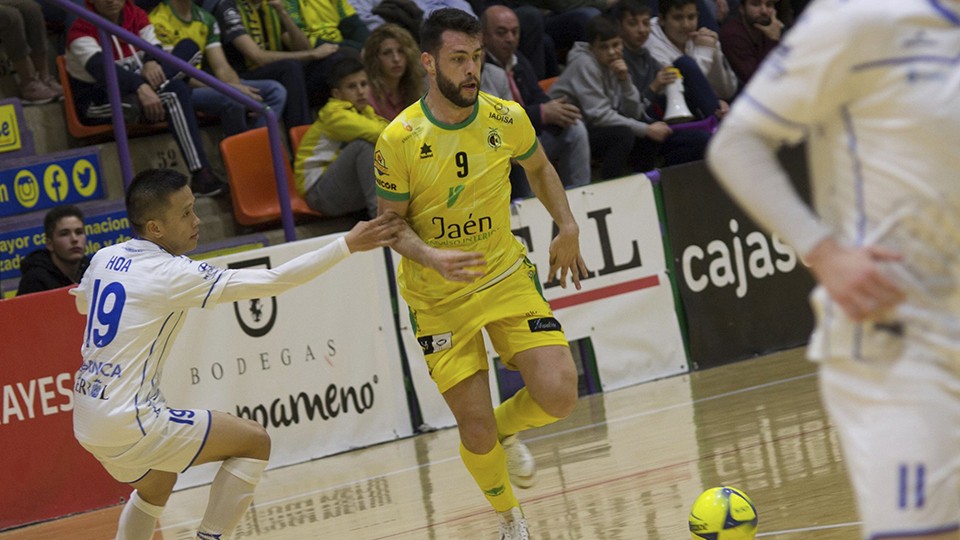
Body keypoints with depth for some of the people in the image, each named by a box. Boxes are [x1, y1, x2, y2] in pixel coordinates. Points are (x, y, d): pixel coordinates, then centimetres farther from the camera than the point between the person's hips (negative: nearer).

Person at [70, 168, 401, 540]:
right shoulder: (171, 274, -15)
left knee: (156, 482, 34)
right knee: (254, 442, 0)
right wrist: (347, 245, -15)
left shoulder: (104, 259, 6)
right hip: (129, 426, -8)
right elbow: (272, 282, -17)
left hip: (89, 423, 8)